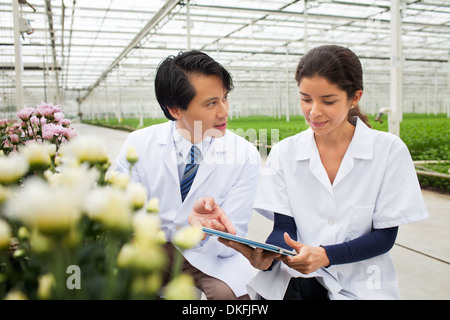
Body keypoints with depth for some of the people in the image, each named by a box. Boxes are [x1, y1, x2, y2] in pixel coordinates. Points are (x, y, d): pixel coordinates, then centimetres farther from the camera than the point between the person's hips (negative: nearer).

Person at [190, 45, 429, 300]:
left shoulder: (389, 151, -6)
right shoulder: (285, 153, -1)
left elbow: (385, 235, -7)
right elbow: (284, 226, -3)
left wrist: (324, 255, -24)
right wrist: (266, 256, -27)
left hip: (360, 283, 2)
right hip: (298, 276, -1)